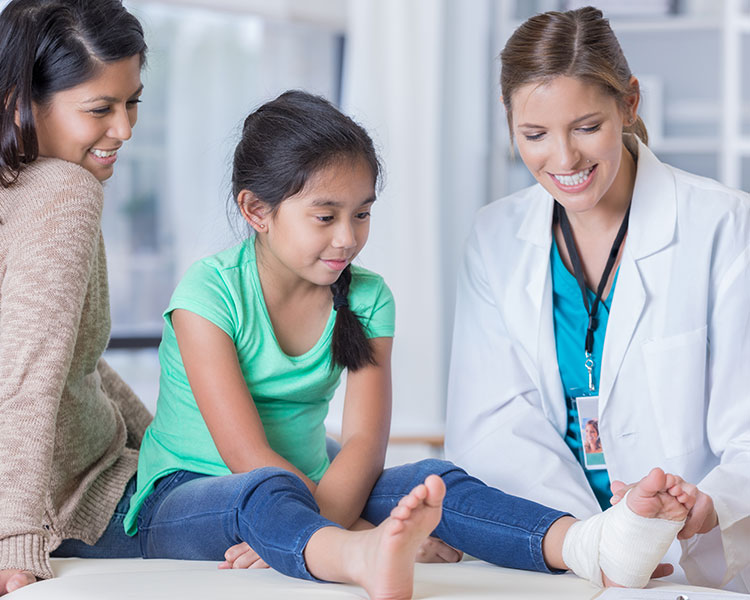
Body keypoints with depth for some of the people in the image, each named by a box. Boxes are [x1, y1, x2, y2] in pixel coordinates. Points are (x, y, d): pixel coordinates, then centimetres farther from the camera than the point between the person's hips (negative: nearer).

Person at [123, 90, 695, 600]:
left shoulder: (366, 298, 2)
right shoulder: (210, 290, -13)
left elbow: (364, 443, -11)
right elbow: (247, 454, -21)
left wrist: (312, 523, -30)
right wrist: (355, 536, -30)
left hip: (309, 491, 5)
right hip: (185, 500, -4)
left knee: (431, 480, -22)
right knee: (262, 494, -39)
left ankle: (587, 545, -45)